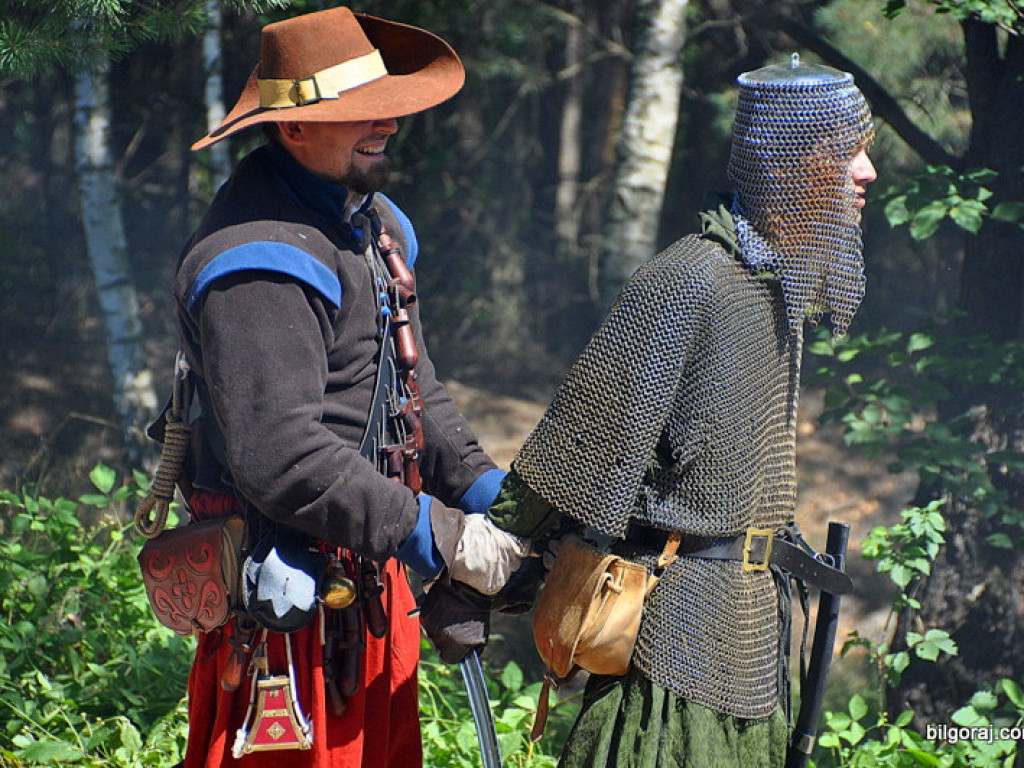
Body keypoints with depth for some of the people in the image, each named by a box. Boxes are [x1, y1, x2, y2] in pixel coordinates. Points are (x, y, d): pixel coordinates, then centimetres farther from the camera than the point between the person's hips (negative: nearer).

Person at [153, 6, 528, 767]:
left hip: (371, 582, 10)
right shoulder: (259, 261, -21)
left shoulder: (373, 221, 12)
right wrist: (432, 533, -26)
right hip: (293, 595, -10)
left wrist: (481, 485, 5)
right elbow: (280, 458, -28)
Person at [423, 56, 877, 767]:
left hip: (755, 615, 9)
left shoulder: (783, 281, 10)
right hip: (685, 617, -9)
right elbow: (580, 444, -19)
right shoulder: (687, 283, -19)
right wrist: (468, 589, -17)